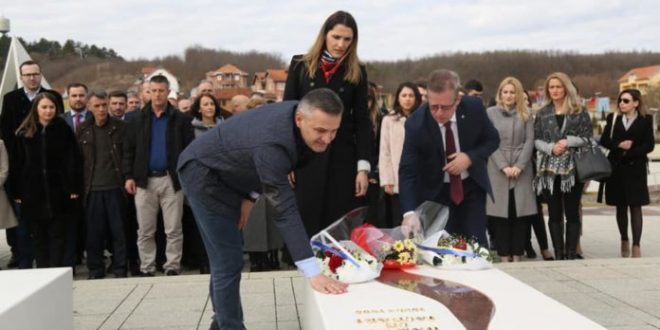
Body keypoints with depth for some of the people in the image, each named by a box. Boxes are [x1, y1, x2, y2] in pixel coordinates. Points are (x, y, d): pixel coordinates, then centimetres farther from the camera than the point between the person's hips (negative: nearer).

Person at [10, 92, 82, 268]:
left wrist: (74, 187, -8)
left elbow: (73, 161, -1)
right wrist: (16, 192, 0)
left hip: (58, 191, -1)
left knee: (58, 234, 1)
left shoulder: (64, 130, 2)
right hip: (33, 193, 2)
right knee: (39, 236, 8)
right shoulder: (24, 133, 4)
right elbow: (16, 165, 5)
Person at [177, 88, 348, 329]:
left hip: (226, 174, 9)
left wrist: (251, 196, -3)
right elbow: (285, 209, -44)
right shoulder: (272, 143, -40)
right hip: (203, 173, -9)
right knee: (228, 260, -11)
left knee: (227, 257, 18)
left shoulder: (299, 115, -14)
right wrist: (313, 273, -47)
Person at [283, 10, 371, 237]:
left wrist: (363, 166, -5)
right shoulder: (300, 65, 3)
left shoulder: (357, 72, 5)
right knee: (304, 227, 4)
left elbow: (362, 121, 4)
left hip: (342, 159, 1)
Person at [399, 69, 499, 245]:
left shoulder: (474, 107, -17)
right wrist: (410, 212, -41)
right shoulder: (416, 123, -23)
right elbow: (407, 171, -27)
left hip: (472, 186, 2)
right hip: (435, 191, -1)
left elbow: (492, 139, -1)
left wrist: (470, 157, -21)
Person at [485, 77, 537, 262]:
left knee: (521, 213, -1)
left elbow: (529, 141, 3)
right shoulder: (490, 113, 4)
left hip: (521, 169, 2)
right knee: (501, 213, -2)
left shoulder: (525, 114, 10)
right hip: (498, 169, -1)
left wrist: (519, 166, -10)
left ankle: (517, 256, 5)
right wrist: (504, 166, -11)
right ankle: (504, 257, 3)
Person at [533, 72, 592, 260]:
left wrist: (568, 142, -15)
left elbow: (588, 138, 0)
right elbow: (536, 140, 5)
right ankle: (558, 254, 12)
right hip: (549, 169, 2)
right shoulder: (542, 113, 9)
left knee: (572, 213, 3)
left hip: (573, 168, -2)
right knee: (554, 213, 5)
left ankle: (571, 253, 9)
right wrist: (551, 147, -12)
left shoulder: (579, 112, 4)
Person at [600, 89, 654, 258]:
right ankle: (624, 240, 25)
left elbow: (649, 145, -6)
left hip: (636, 168, -2)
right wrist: (619, 145, -15)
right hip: (616, 168, 2)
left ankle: (636, 245, -3)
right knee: (621, 206, 9)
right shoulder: (613, 119, 8)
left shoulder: (646, 120, 1)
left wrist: (629, 152, -16)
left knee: (635, 206, -4)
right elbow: (604, 141, 2)